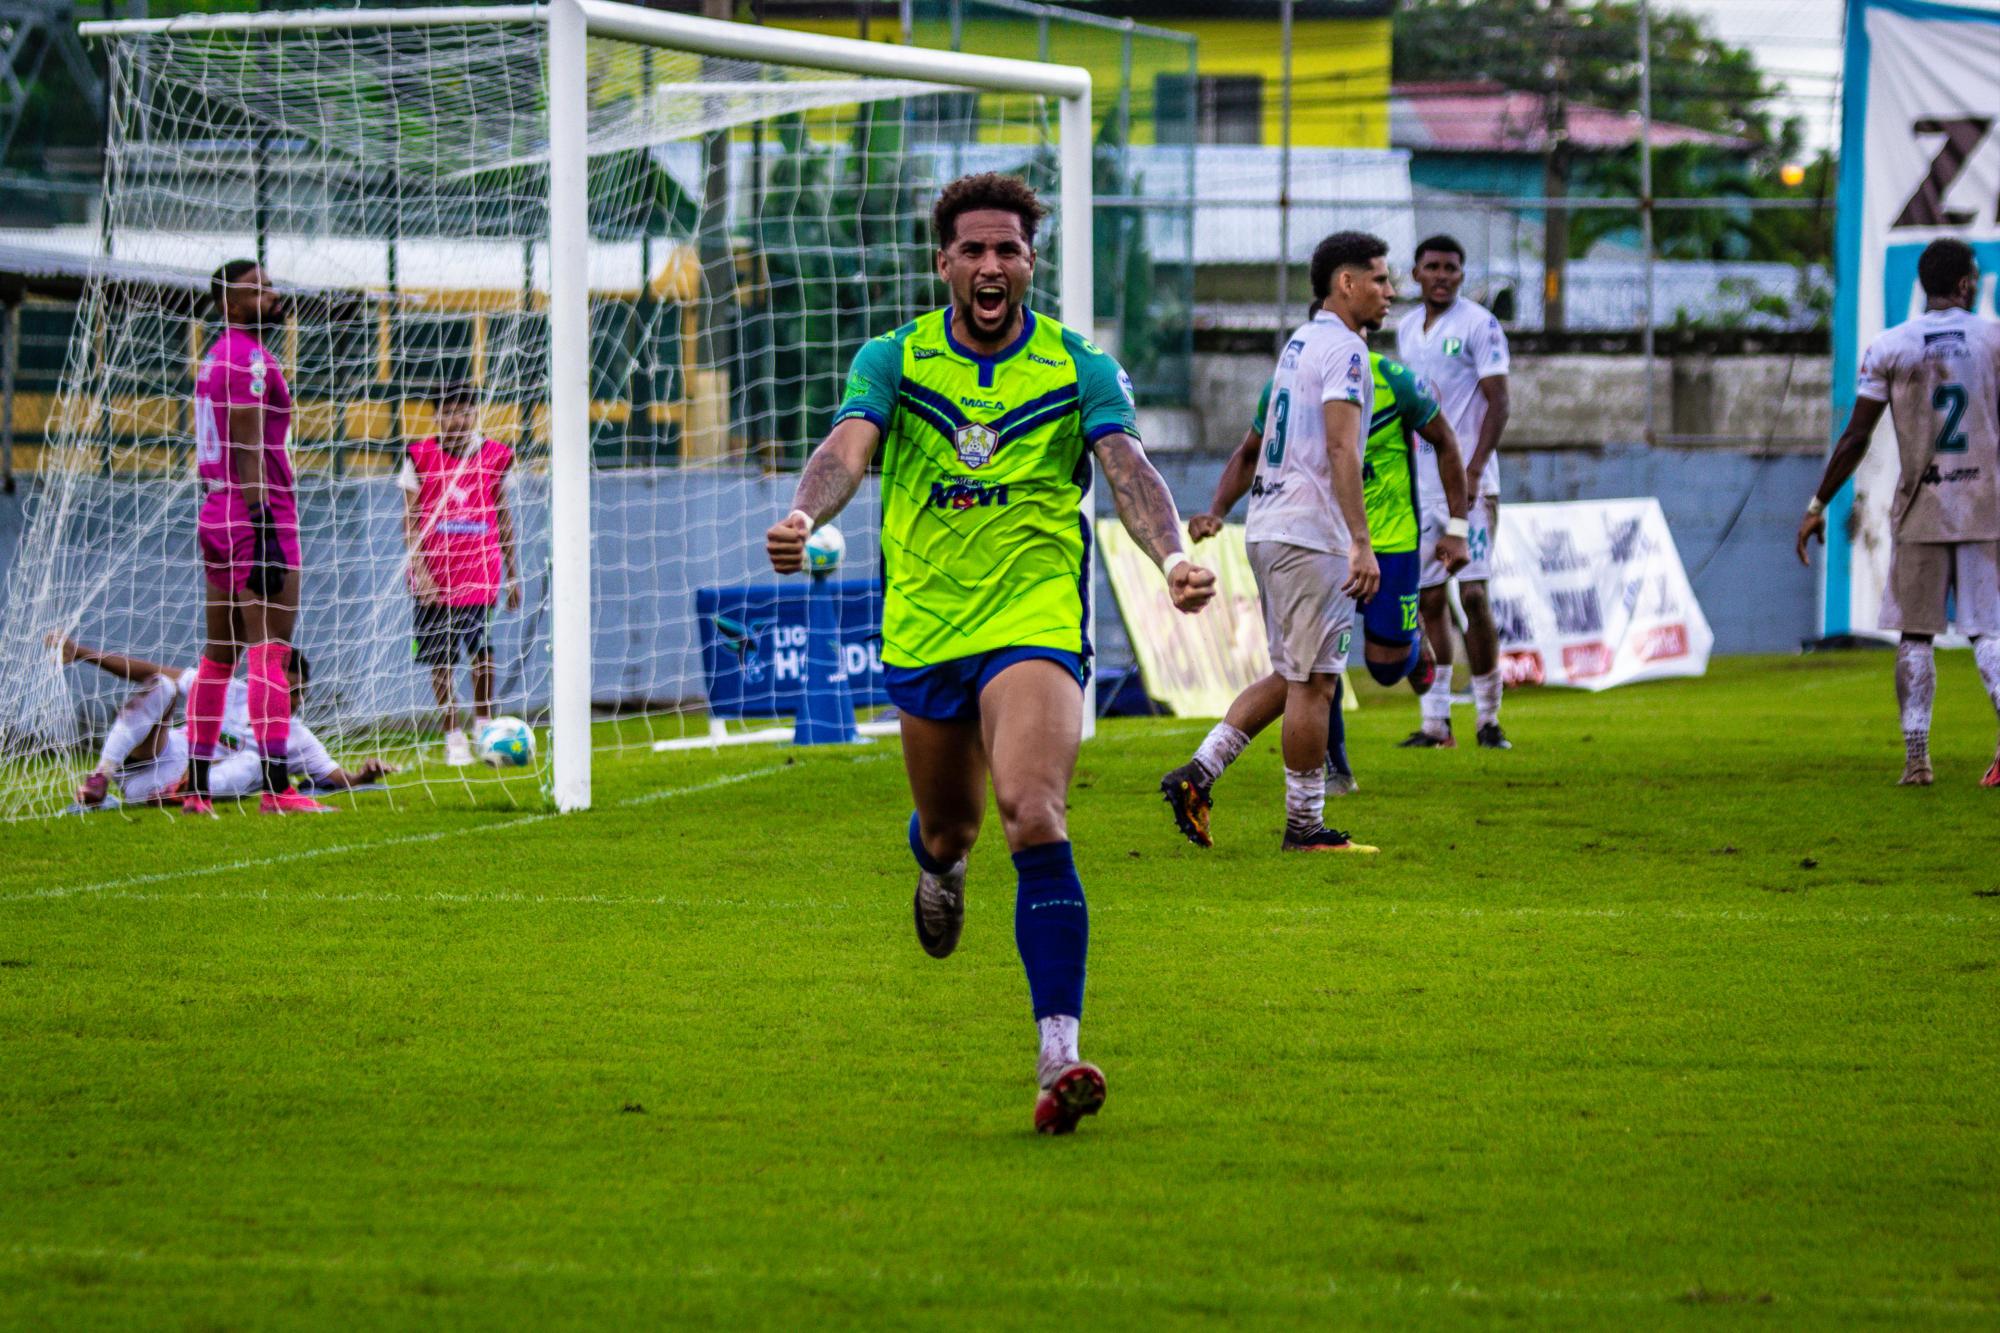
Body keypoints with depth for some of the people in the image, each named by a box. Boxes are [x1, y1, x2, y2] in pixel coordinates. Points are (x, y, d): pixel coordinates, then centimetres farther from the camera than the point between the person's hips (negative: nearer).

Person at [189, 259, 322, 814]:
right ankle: (276, 789, -18)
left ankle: (196, 788, 10)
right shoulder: (250, 358, -11)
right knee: (270, 653, -12)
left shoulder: (217, 357, 19)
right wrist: (266, 531, -20)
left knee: (218, 656, 10)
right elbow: (249, 453, -17)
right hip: (255, 517, -10)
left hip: (217, 516, 10)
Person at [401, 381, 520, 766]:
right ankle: (453, 737, 8)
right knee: (441, 661, 0)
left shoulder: (495, 456, 6)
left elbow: (503, 517, 13)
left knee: (483, 653, -3)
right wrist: (419, 569, -10)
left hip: (481, 573, 1)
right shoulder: (420, 457, 1)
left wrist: (512, 574, 13)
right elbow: (411, 519, 1)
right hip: (434, 578, -1)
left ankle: (483, 725, 15)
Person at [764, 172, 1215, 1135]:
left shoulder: (1081, 369, -1)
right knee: (947, 829, 16)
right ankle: (941, 868, 58)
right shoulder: (894, 359, 1)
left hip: (1035, 622, -3)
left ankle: (1059, 1054, -26)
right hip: (923, 629, 3)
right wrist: (804, 517, -37)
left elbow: (1127, 470, -13)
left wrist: (1171, 555, -33)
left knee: (1033, 818, -23)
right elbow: (847, 449, -14)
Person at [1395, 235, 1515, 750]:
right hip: (1419, 484, 6)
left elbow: (1497, 402, -11)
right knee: (1429, 600, 5)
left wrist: (1474, 469, -21)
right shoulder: (1406, 330, 15)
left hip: (1467, 481, -6)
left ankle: (1489, 718, -3)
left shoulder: (1478, 325, -5)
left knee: (1473, 595, -11)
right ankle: (1436, 722, 8)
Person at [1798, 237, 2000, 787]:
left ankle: (1916, 756, 3)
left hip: (1920, 512, 0)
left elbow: (1856, 437, -3)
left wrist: (1818, 506, 4)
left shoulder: (1888, 348, -1)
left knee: (1916, 634, 8)